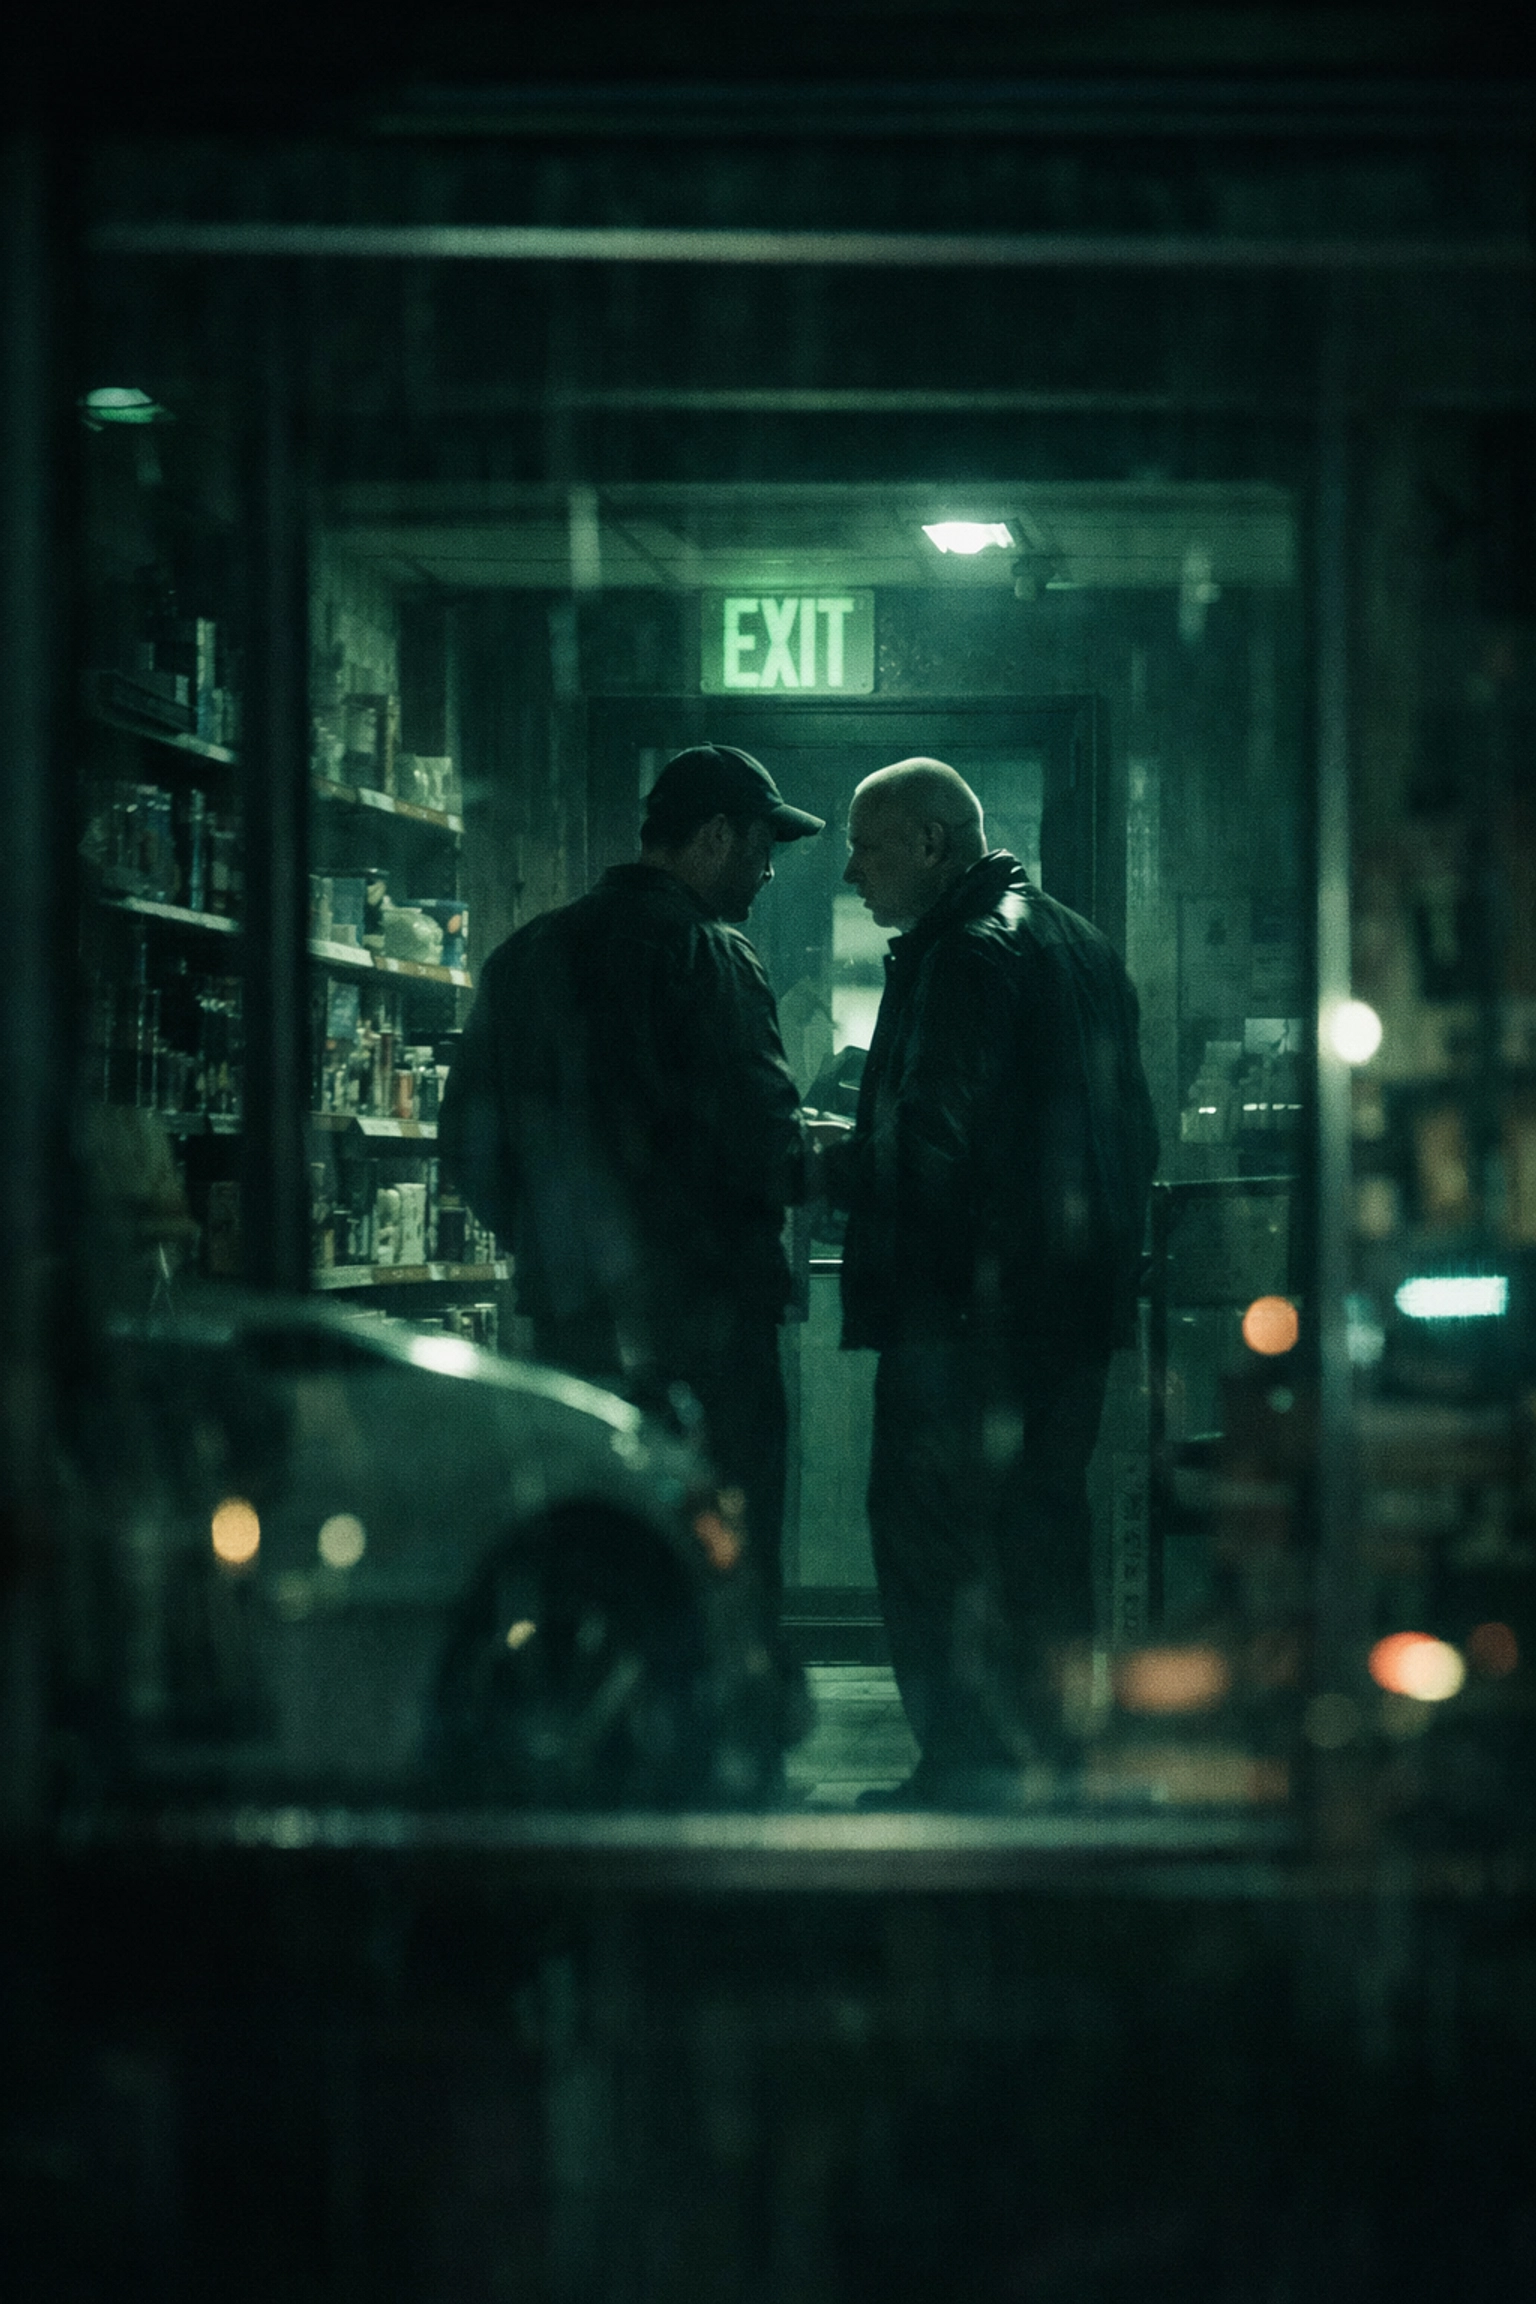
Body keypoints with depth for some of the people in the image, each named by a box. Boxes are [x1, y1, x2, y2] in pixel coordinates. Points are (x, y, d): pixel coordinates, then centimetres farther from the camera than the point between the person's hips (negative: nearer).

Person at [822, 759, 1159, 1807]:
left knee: (931, 1531, -4)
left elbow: (925, 1149, -21)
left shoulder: (963, 954, -14)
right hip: (1079, 1297, 10)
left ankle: (970, 1766, -5)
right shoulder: (1080, 942, 16)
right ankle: (1054, 1759, 18)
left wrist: (823, 1169, -6)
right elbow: (1133, 1138, 20)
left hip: (968, 1307, -10)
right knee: (1044, 1525, 14)